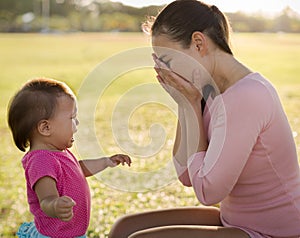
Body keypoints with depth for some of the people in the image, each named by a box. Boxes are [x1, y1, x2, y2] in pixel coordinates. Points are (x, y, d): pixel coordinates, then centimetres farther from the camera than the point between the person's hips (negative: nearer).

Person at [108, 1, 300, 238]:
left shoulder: (246, 97, -24)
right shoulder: (215, 92, 4)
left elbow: (208, 192, -21)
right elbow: (187, 176, 6)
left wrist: (192, 104, -16)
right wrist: (185, 104, -3)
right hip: (233, 219, 9)